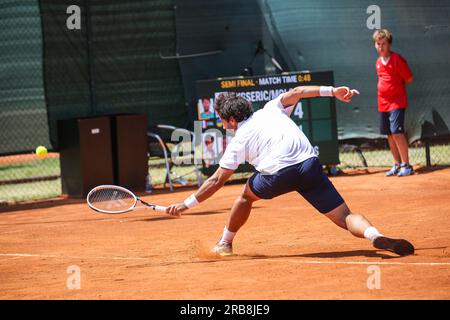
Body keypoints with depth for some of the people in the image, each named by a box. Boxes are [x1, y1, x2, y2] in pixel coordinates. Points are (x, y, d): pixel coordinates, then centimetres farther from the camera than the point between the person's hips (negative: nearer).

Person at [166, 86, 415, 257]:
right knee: (345, 217, -1)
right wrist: (332, 91, 8)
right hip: (309, 164, 2)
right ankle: (374, 235, -32)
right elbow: (295, 93, 13)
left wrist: (187, 204, 25)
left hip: (277, 174, -2)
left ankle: (224, 244, 41)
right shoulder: (271, 109, 27)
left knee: (246, 195, 31)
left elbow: (217, 180, 18)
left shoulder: (238, 141, 18)